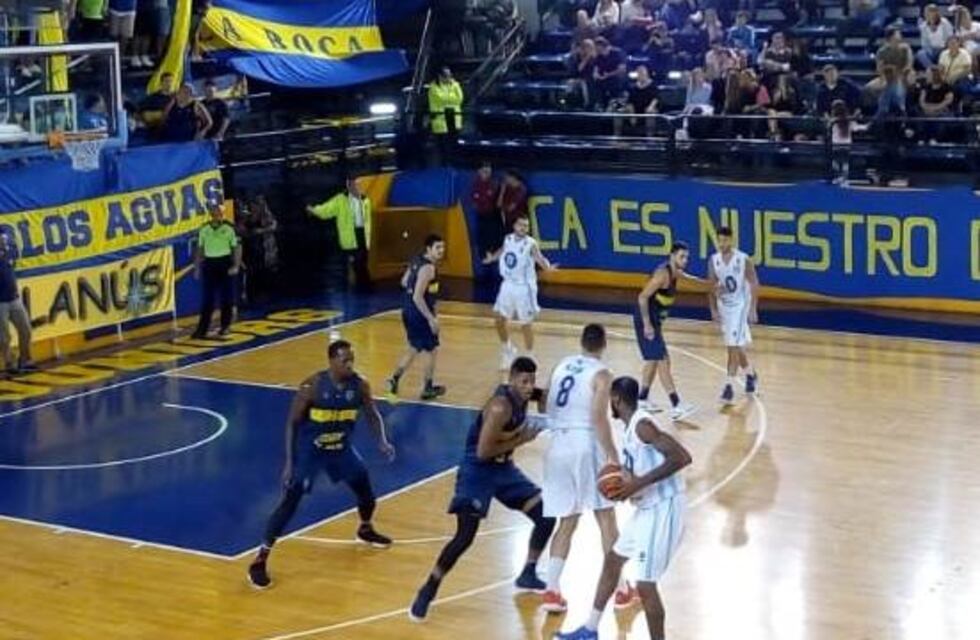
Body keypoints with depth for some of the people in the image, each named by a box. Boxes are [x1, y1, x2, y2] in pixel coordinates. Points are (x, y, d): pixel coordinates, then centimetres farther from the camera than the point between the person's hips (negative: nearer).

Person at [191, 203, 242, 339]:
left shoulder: (229, 228, -4)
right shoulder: (204, 229, 5)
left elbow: (236, 248, -3)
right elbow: (200, 249, 12)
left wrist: (236, 266, -12)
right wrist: (197, 267, 9)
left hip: (225, 263, -2)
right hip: (209, 264, 2)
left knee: (226, 298, 5)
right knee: (207, 298, -1)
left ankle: (225, 326, 17)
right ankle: (202, 329, -2)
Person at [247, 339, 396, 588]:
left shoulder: (360, 385, -13)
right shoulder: (311, 387, -25)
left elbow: (372, 415, 2)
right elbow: (292, 423, -16)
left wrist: (382, 441, -16)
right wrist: (290, 462, -19)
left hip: (341, 447, 5)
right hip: (308, 450, -5)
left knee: (366, 489, 13)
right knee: (289, 502, -12)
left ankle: (366, 530, 46)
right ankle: (260, 560, -10)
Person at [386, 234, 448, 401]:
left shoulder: (417, 261, 8)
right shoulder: (428, 268, -21)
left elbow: (404, 282, 19)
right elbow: (417, 297, -26)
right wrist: (431, 318, -25)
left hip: (408, 310, 9)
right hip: (419, 313, -9)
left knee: (414, 348, 22)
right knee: (431, 349, 7)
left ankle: (395, 378, 16)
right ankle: (428, 389, 15)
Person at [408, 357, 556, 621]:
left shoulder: (521, 397, -1)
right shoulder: (500, 407, -26)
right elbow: (483, 452, -27)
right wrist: (520, 440, -20)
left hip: (502, 467, 8)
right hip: (477, 470, -8)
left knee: (546, 514, 3)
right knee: (465, 536, -14)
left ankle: (528, 575, 20)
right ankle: (427, 592, -1)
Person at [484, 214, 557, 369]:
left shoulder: (531, 244, -16)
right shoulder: (508, 239, 2)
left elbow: (540, 258, -32)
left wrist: (548, 267, -52)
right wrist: (492, 258, 40)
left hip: (524, 287, -6)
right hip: (508, 284, 6)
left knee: (526, 323, 2)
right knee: (499, 319, 8)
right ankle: (507, 348, 30)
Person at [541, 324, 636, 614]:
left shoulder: (562, 366, 13)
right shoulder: (601, 374, -6)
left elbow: (549, 408, 16)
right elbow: (599, 417, -15)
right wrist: (613, 456, -14)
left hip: (558, 446, 5)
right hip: (585, 445, -5)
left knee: (567, 522, 12)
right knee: (605, 518, 6)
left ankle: (551, 591, 3)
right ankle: (620, 589, 12)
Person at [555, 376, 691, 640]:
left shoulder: (643, 425, -19)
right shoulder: (632, 427, 11)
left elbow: (682, 457, -29)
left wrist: (638, 483, -28)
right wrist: (626, 481, 4)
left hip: (663, 509, -11)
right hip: (647, 507, 11)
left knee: (645, 585, -9)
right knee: (612, 560, 22)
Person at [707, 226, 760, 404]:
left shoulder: (744, 260, -15)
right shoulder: (713, 261, -1)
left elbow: (754, 285, -9)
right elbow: (712, 287, 7)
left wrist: (753, 310, -13)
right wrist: (713, 310, 3)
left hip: (740, 306, -5)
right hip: (723, 307, 5)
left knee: (734, 347, -13)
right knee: (736, 346, 15)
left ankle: (729, 387, -11)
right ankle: (751, 375, 37)